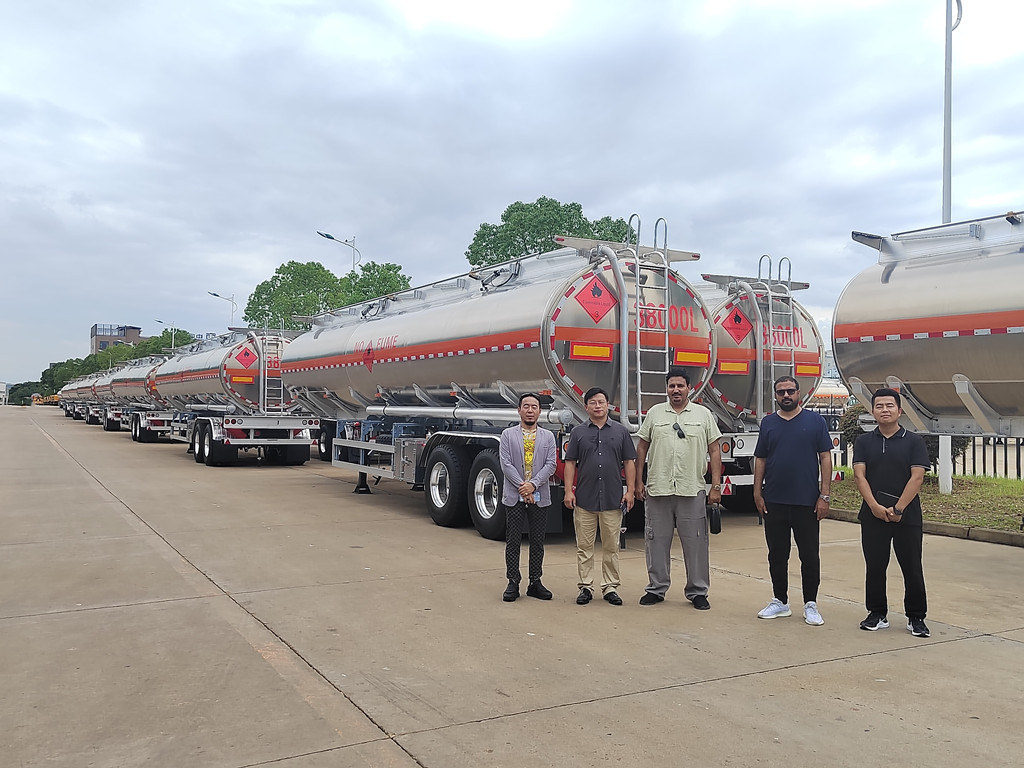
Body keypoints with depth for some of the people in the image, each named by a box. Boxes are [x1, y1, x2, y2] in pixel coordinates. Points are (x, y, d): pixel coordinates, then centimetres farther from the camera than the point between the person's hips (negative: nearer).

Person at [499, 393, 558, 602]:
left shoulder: (548, 437, 9)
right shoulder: (508, 435, 4)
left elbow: (550, 465, -1)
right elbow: (506, 465, -4)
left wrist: (533, 484, -14)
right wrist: (522, 487, -13)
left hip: (540, 497, 2)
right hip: (513, 497, -1)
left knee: (537, 542, 7)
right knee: (513, 541, 1)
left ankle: (535, 583, 16)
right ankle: (513, 584, 9)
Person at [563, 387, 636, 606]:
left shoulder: (621, 431, 8)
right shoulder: (578, 433, 7)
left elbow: (629, 462, 8)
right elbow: (570, 463, 6)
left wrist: (630, 491, 0)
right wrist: (568, 491, -3)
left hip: (613, 499, 0)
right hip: (584, 500, 0)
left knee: (611, 547, 5)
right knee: (584, 546, 4)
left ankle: (610, 588, 14)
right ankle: (586, 587, 13)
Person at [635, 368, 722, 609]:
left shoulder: (703, 414, 6)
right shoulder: (655, 413, 9)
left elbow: (714, 451, 5)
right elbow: (642, 447, 12)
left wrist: (716, 486, -2)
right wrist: (638, 481, 6)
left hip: (692, 490, -1)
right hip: (658, 490, 1)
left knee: (695, 543, 2)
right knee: (656, 542, 7)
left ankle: (697, 592, 14)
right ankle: (656, 589, 20)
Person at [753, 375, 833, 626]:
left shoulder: (815, 421, 2)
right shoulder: (768, 423, 9)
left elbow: (825, 458, 0)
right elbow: (760, 460, 11)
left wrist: (824, 495, -6)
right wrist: (757, 493, 3)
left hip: (807, 501, -2)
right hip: (774, 501, 2)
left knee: (809, 555, 4)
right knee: (777, 555, 9)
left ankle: (811, 605, 16)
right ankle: (780, 602, 21)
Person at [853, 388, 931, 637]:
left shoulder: (914, 441, 3)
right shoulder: (864, 441, 8)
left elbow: (917, 477, -6)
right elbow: (859, 475, -1)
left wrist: (898, 509, -14)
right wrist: (875, 506, -14)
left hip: (907, 516, -1)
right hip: (873, 515, 2)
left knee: (912, 568, 3)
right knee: (875, 567, 7)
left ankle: (916, 617, 16)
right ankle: (877, 614, 20)